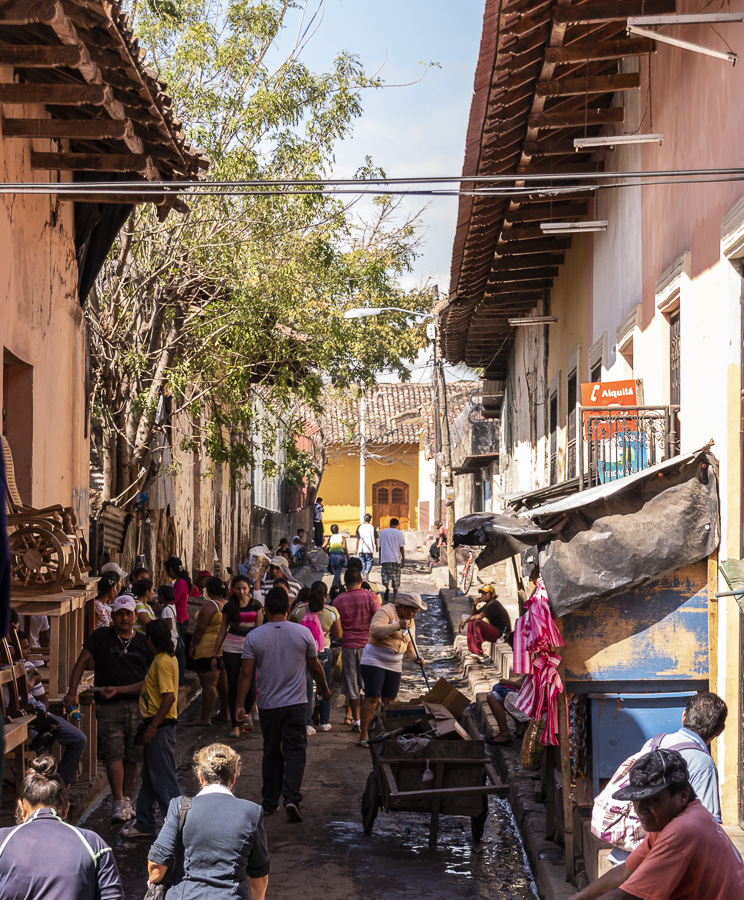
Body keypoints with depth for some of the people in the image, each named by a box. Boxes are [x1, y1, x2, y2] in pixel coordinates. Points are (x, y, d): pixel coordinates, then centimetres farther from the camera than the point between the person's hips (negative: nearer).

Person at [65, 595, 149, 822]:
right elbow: (82, 662, 2)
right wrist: (73, 691, -8)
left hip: (137, 704, 2)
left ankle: (126, 798, 22)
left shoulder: (143, 642, 7)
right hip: (108, 706, -2)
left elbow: (148, 679, 5)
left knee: (132, 754, 5)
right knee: (113, 753, -9)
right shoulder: (101, 637, 4)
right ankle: (119, 804, -8)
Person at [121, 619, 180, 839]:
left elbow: (169, 697, -26)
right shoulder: (164, 659, 12)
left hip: (160, 726, -11)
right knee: (149, 777, 17)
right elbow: (149, 687, 23)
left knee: (163, 778, -4)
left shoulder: (163, 662, -20)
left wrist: (153, 726, -22)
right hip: (156, 726, 11)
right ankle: (144, 824, 27)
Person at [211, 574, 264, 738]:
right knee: (233, 686, -1)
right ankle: (235, 725, 7)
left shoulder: (255, 605, 3)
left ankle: (248, 713, 26)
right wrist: (214, 654, 8)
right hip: (231, 649, 1)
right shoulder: (229, 606, 4)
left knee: (251, 685, -6)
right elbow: (222, 631, 9)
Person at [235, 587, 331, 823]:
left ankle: (270, 803, 19)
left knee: (272, 754, 14)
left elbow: (246, 673, -7)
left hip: (267, 705, 1)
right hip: (295, 704, -1)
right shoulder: (303, 633, -4)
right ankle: (292, 798, -17)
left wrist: (240, 704, -1)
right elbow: (315, 667, 6)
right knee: (295, 752, 1)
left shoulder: (254, 637, -6)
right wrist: (324, 690, 23)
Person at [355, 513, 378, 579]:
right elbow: (375, 539, 4)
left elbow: (358, 539, 1)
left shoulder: (360, 527, 1)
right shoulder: (372, 527, -1)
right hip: (369, 549, -1)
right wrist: (376, 547, 20)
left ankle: (364, 576, 11)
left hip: (361, 549, 1)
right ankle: (367, 571, -22)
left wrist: (356, 549, 8)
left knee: (363, 563, 11)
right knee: (369, 561, 6)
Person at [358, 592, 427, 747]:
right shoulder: (386, 611, -11)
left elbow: (410, 645, 18)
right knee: (372, 698, -12)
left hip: (394, 665, 7)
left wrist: (416, 657, -3)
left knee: (389, 700, 3)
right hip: (374, 660, -7)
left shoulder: (410, 622, 14)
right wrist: (397, 626, -34)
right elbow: (375, 630, -26)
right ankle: (364, 736, -9)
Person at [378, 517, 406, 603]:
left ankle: (387, 588, -23)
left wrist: (380, 560, 14)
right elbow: (402, 547, -4)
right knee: (396, 578, 8)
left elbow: (380, 547, 7)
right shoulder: (400, 533, 1)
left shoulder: (383, 532, 5)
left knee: (385, 575, 8)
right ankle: (394, 597, 12)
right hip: (396, 559, 0)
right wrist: (403, 560, -1)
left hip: (385, 558, 0)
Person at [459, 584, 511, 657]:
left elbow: (480, 616, -25)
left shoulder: (493, 604, -15)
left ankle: (478, 653, -24)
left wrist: (465, 620, -17)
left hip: (501, 633, -10)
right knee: (471, 623, 7)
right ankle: (472, 651, 1)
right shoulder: (488, 604, 16)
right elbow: (475, 615, 19)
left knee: (477, 623, -26)